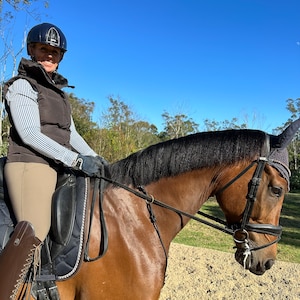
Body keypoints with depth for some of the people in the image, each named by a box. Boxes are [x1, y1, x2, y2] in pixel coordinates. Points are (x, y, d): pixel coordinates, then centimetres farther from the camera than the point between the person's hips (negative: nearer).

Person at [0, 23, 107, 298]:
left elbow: (71, 133, 21)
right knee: (36, 229, -30)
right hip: (30, 165, -8)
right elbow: (29, 134, -14)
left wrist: (93, 157, 4)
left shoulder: (59, 91, 21)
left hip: (58, 169, 9)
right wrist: (77, 160, -20)